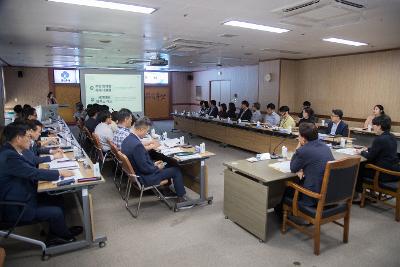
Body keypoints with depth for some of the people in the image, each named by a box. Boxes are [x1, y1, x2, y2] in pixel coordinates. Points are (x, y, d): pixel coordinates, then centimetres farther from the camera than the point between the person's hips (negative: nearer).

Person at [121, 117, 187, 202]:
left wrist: (153, 164, 8)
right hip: (144, 178, -10)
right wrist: (157, 167, -9)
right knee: (176, 170, 3)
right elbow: (144, 168, -26)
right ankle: (181, 197, 19)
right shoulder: (137, 145, -31)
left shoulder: (127, 139, -1)